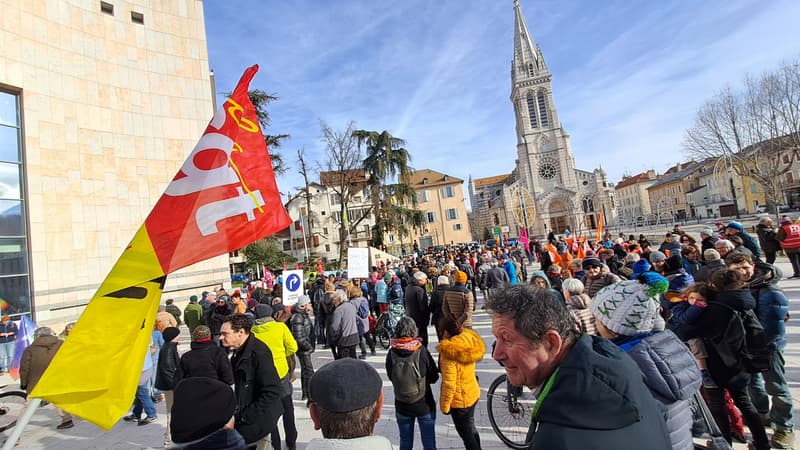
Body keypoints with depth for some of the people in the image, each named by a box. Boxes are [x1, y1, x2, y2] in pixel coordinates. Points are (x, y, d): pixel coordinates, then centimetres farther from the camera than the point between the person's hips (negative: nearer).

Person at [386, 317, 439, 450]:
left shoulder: (391, 353, -16)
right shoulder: (421, 351, -21)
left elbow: (390, 377, -2)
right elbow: (434, 377, -10)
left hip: (402, 406, 2)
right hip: (424, 405, -2)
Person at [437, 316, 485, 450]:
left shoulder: (449, 351, -29)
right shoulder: (470, 340, -9)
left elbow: (449, 383, -25)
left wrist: (444, 405, -13)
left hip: (459, 400, -7)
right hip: (473, 393, 7)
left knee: (466, 434, 13)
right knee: (471, 429, 26)